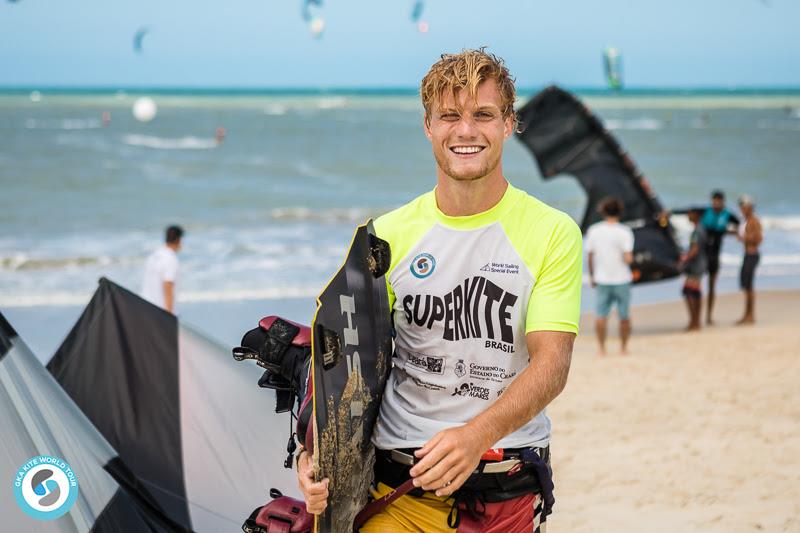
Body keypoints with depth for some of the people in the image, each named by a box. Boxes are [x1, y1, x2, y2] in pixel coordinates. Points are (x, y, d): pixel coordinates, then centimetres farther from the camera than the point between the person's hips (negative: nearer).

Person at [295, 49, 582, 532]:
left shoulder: (553, 233, -3)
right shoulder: (388, 235, 3)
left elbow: (551, 363, -12)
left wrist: (476, 435, -29)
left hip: (510, 491, 0)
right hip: (400, 485, 1)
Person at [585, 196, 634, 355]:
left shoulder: (593, 231, -2)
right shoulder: (624, 232, -10)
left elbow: (589, 257, 2)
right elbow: (628, 258, -17)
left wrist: (591, 276, 13)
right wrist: (629, 258, 6)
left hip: (601, 279, 2)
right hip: (621, 279, -2)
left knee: (601, 315, 4)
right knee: (624, 316, 10)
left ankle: (602, 348, 0)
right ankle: (624, 348, 15)